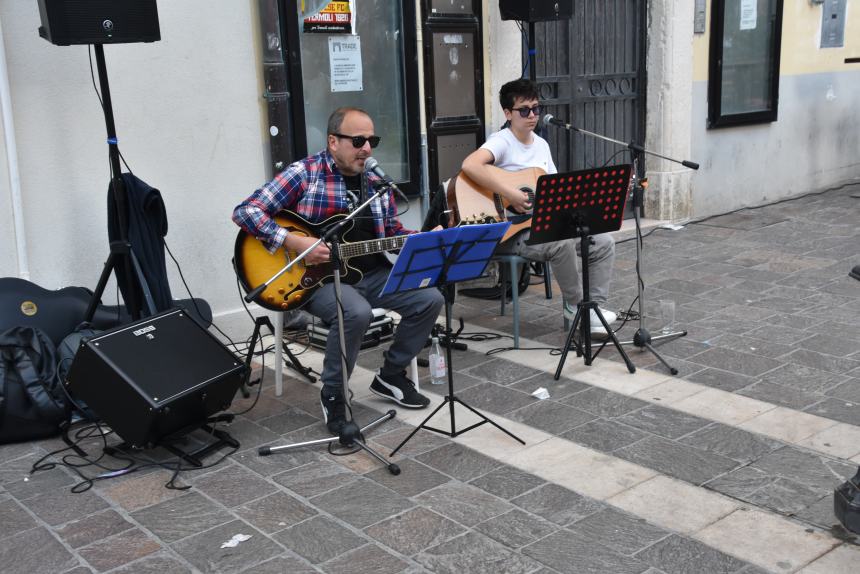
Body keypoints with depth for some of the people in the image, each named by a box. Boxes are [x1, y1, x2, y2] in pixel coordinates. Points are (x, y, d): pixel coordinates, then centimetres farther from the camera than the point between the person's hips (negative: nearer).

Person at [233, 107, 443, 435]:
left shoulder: (376, 182, 9)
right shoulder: (304, 174, -10)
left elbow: (395, 232, 16)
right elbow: (245, 212, -15)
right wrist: (294, 242, -24)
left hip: (370, 272, 7)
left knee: (429, 299, -7)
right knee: (357, 313, -35)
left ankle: (391, 376, 13)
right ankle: (333, 395, -10)